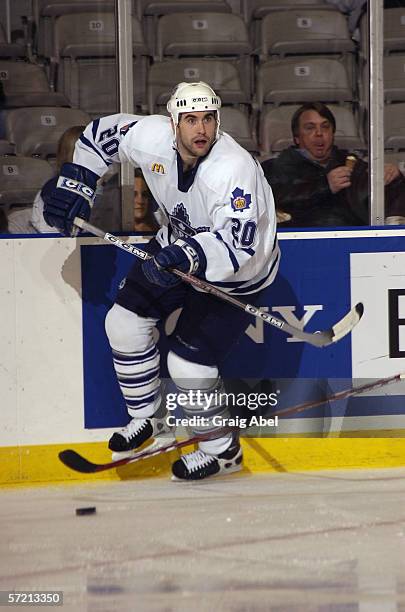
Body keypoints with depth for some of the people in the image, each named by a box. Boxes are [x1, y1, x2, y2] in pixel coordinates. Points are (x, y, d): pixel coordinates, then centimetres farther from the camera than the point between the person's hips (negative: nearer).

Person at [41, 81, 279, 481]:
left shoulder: (233, 170, -38)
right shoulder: (151, 137, -20)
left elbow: (236, 243, -45)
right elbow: (101, 134, 1)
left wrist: (189, 257, -59)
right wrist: (74, 185, -6)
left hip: (237, 270, -7)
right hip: (179, 244, 7)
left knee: (188, 361, -11)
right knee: (125, 320, 3)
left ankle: (222, 450, 12)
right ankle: (148, 418, 24)